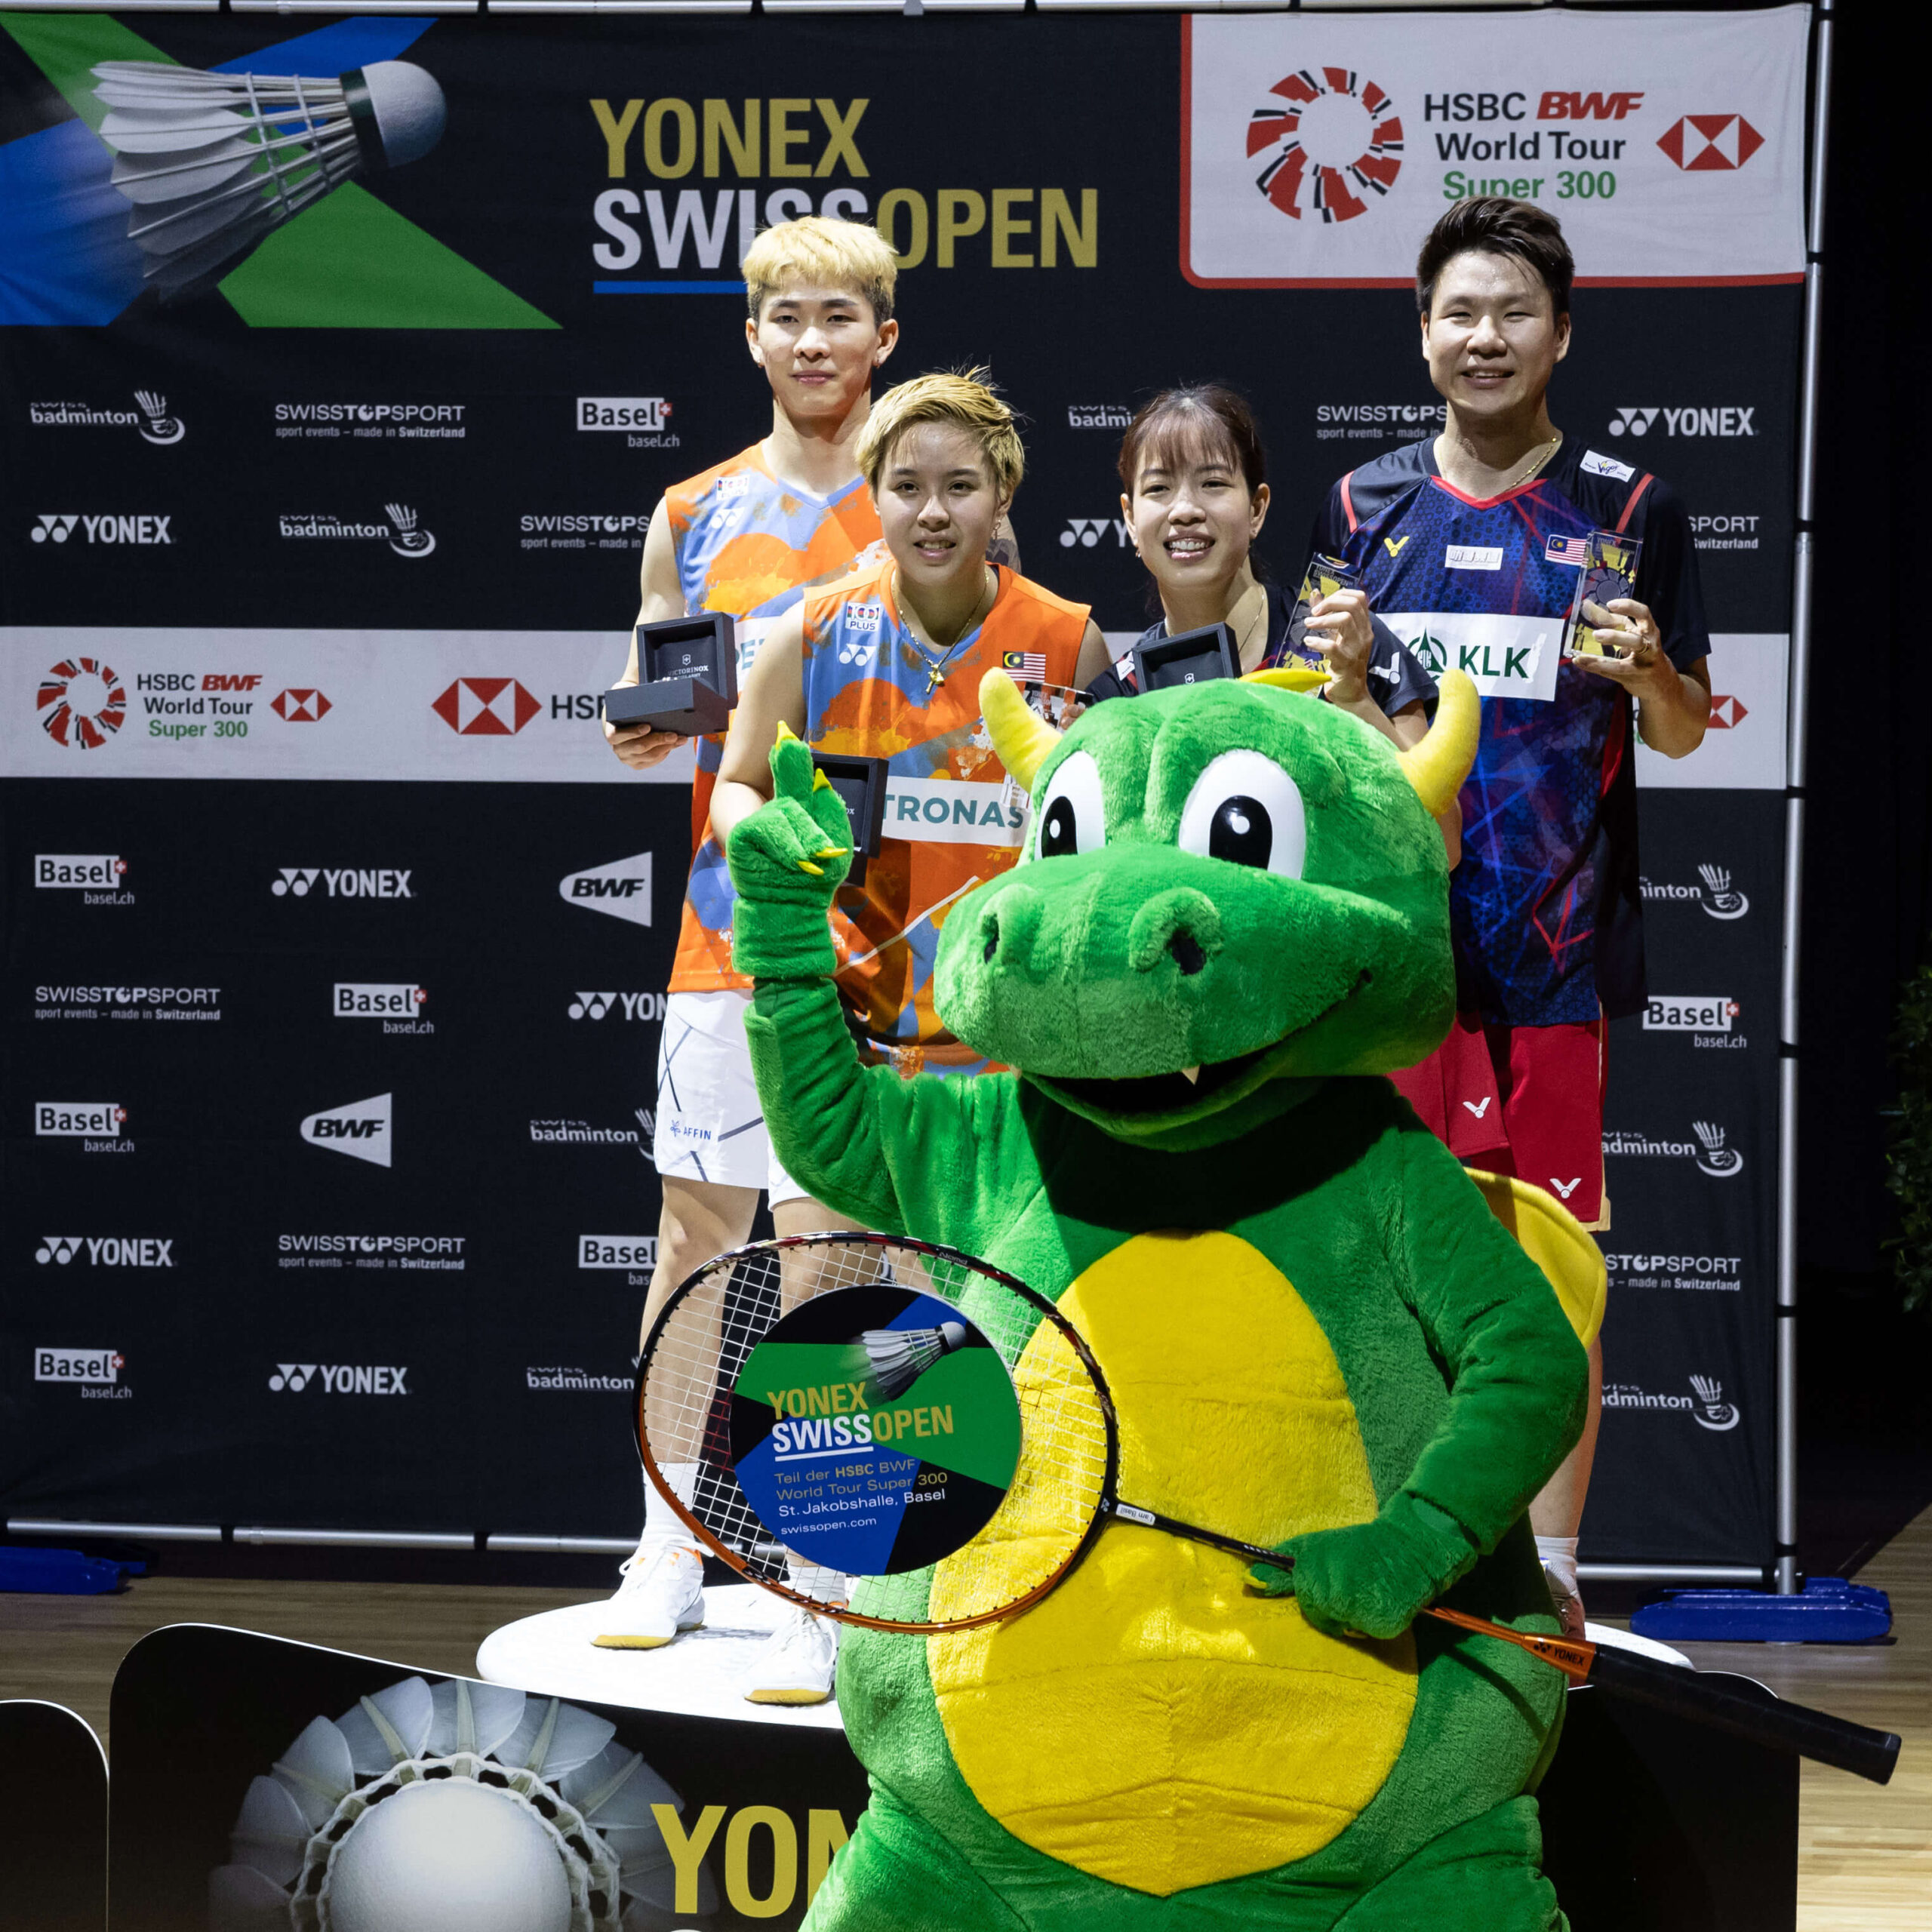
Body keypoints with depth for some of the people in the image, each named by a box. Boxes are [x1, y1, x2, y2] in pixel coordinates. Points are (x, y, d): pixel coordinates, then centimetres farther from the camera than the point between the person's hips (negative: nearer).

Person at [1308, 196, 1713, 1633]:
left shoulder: (1627, 510, 3)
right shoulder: (1365, 506, 10)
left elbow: (1684, 733, 6)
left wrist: (1651, 671, -16)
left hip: (1557, 941, -2)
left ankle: (1549, 1562, 6)